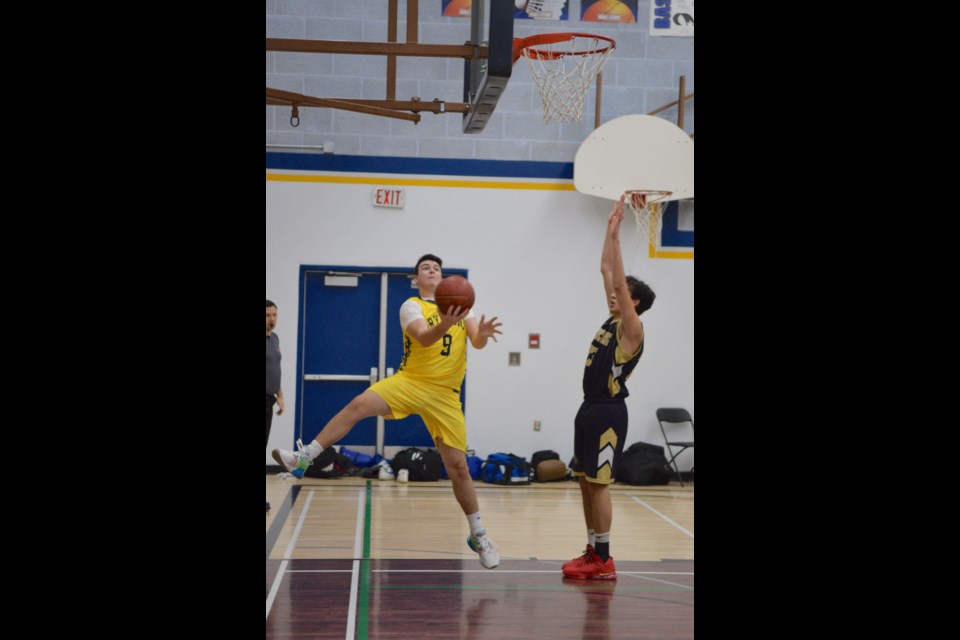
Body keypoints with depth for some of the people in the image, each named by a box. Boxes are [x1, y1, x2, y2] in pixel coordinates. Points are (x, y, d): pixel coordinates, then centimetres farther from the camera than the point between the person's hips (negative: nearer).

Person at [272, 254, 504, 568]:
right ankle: (303, 458, -22)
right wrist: (444, 325, -42)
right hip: (410, 381, -2)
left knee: (458, 467, 0)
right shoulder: (412, 306, 0)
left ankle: (478, 534, 15)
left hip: (445, 395, 2)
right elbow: (423, 338, -20)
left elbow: (476, 342, -1)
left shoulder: (460, 305, 12)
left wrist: (482, 333, -26)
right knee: (359, 404, -29)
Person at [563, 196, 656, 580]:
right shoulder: (613, 321, 11)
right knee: (585, 482, 11)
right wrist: (610, 230, 8)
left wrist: (616, 236, -20)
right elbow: (606, 272, 12)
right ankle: (593, 553, 18)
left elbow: (620, 282, -20)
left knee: (599, 484, -7)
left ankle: (603, 561, -1)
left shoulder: (632, 330, -11)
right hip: (590, 408, 9)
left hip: (608, 413, -9)